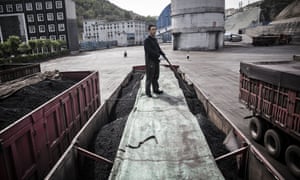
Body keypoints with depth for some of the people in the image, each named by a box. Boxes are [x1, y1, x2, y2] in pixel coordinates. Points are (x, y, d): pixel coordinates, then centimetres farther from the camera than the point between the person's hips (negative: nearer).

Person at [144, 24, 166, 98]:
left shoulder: (155, 39, 13)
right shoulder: (147, 40, -14)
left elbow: (158, 48, 13)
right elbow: (149, 51, -22)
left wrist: (163, 54, -4)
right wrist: (158, 55, -15)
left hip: (156, 61, 8)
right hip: (150, 61, -8)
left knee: (156, 76, 14)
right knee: (149, 77, -1)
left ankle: (155, 89, 26)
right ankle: (148, 92, 11)